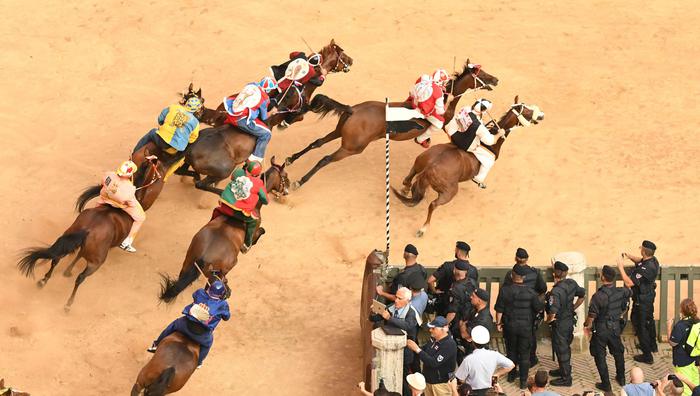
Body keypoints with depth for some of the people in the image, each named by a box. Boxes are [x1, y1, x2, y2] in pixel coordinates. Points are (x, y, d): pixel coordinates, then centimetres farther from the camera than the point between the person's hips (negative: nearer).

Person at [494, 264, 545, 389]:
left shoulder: (504, 291, -11)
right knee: (524, 354, 7)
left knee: (511, 351, 20)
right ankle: (523, 381, 8)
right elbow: (539, 309, -6)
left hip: (510, 326, 1)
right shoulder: (530, 292, -13)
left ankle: (511, 375, 31)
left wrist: (498, 323, 7)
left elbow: (499, 310, -7)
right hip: (526, 327, -1)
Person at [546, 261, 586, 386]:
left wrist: (549, 319, -14)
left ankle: (566, 378, 17)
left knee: (561, 350, 7)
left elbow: (553, 313, -35)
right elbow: (582, 295, 12)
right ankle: (563, 370, 44)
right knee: (566, 346, 25)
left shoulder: (556, 291, -31)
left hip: (560, 324, -8)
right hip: (570, 320, 8)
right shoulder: (572, 283, -6)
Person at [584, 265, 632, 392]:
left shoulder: (598, 296, -27)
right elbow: (629, 292, 16)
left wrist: (587, 326, -2)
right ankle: (621, 378, 39)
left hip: (601, 329, -5)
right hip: (616, 327, 5)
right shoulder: (621, 292, -10)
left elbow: (592, 315, -22)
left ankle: (606, 384, 13)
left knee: (600, 356, 10)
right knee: (618, 352, 24)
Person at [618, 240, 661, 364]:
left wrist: (621, 268, -26)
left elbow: (629, 283, -35)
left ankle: (647, 356, 10)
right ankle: (652, 345, 49)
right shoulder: (653, 260, -7)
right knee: (649, 320, 28)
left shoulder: (645, 269, -36)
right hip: (649, 295, 9)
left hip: (641, 300, -9)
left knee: (640, 325, 3)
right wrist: (630, 256, 0)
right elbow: (641, 261, 16)